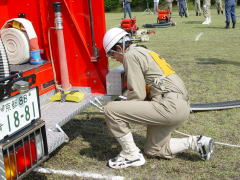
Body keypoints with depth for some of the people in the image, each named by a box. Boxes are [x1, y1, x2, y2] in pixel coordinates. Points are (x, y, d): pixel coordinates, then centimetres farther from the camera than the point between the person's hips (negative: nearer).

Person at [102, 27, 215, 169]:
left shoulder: (130, 55, -7)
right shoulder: (145, 52, 24)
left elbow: (138, 94, -13)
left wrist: (122, 110, 6)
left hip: (170, 106, -10)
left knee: (111, 110, -13)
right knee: (154, 151, 23)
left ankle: (131, 154, -2)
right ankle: (196, 142, 18)